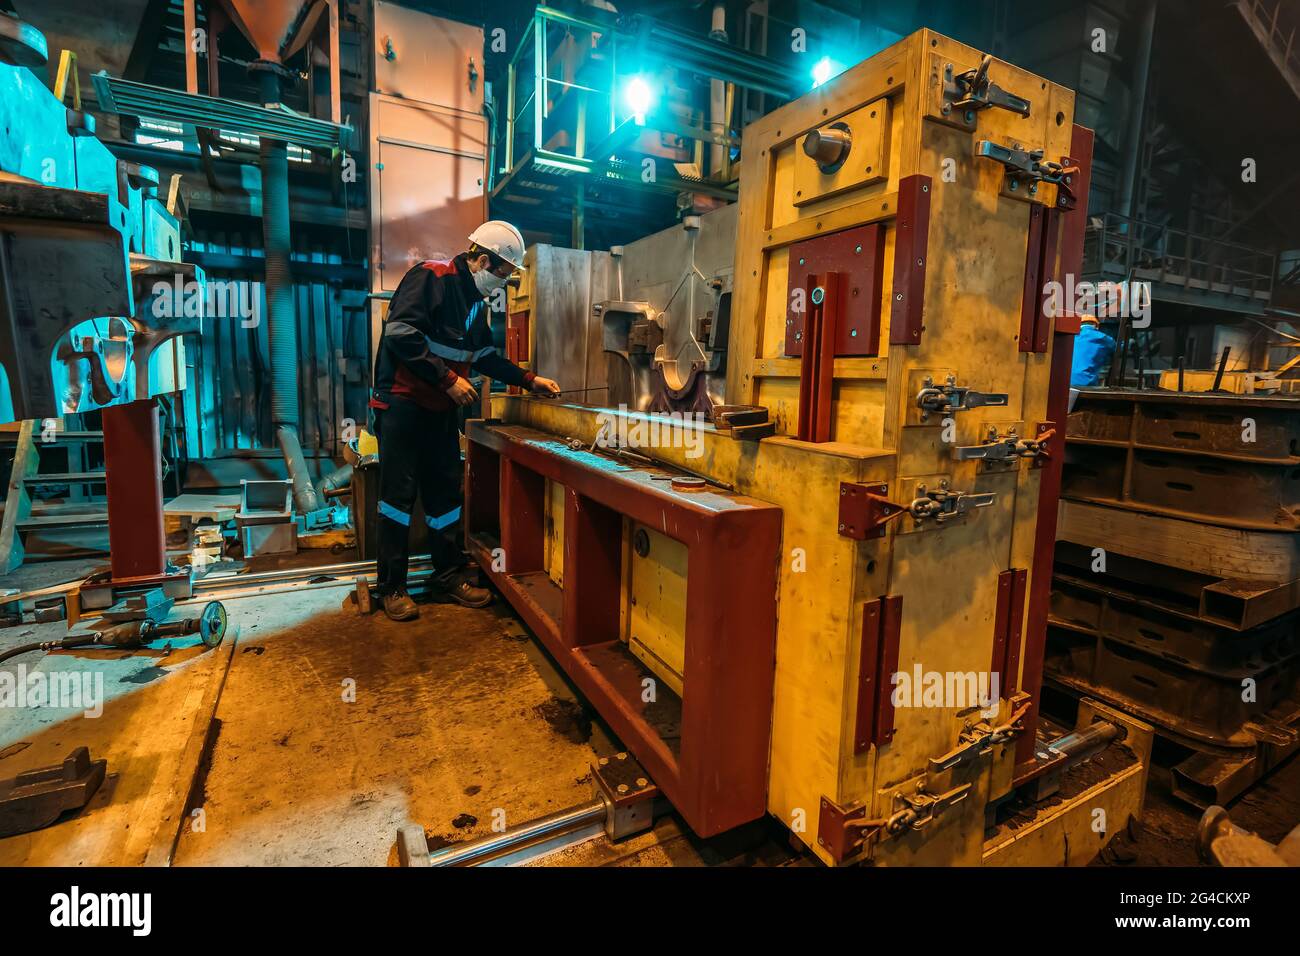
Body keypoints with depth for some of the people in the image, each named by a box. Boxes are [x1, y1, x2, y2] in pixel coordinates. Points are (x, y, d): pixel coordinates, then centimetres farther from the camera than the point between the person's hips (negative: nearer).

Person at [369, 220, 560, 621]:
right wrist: (448, 379, -20)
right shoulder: (431, 277, -12)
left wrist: (531, 381, 16)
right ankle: (390, 586, 9)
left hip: (443, 408, 8)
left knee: (445, 493, 10)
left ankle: (448, 574, 22)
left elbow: (486, 355, 21)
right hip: (403, 403, -8)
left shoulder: (476, 299, 14)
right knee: (399, 493, -2)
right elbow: (401, 333, -22)